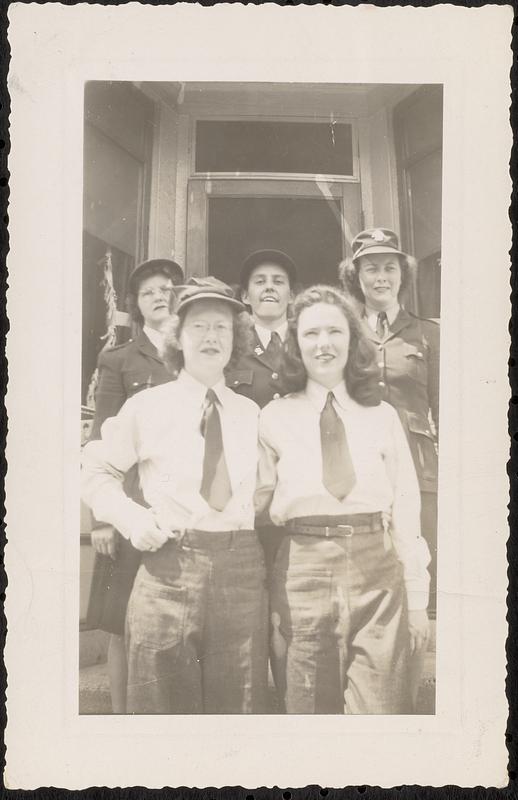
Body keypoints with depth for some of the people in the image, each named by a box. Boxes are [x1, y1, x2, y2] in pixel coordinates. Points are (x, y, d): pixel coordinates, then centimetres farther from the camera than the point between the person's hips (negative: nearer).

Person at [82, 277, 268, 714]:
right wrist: (132, 518, -7)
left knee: (239, 707, 11)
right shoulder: (145, 407, 4)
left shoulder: (251, 413, 11)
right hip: (168, 567, -2)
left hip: (242, 573, 2)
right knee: (163, 707, 7)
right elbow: (98, 472, 9)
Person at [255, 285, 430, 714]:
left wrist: (417, 598, 4)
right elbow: (259, 503, 6)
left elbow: (406, 505, 6)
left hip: (377, 572, 1)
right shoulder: (275, 417, 5)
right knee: (311, 708, 8)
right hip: (303, 572, 0)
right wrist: (268, 603, 1)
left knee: (381, 708, 2)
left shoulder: (382, 416, 7)